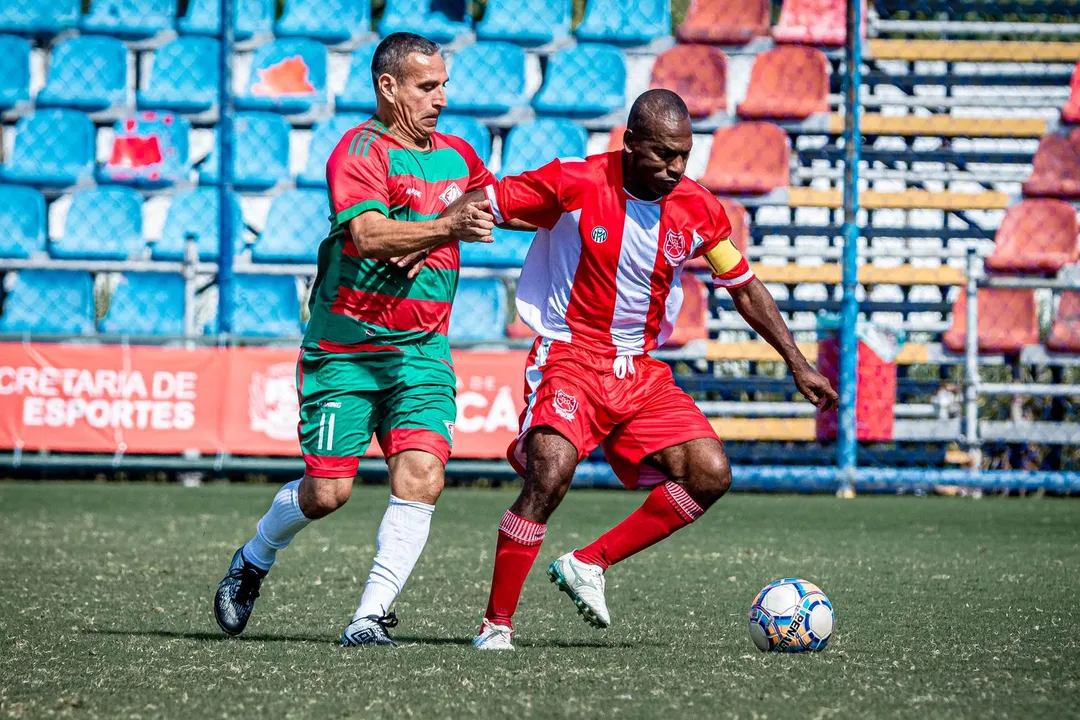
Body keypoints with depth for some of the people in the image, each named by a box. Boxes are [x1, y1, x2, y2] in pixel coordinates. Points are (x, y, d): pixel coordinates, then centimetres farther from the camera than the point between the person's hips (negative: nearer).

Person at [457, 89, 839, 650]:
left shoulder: (698, 209, 0)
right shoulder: (573, 183, -13)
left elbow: (745, 288, 13)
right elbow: (480, 204, -5)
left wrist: (798, 365, 14)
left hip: (641, 372, 5)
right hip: (570, 357, -5)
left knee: (710, 474, -12)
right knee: (549, 477, -27)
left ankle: (588, 564, 0)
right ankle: (496, 624, -14)